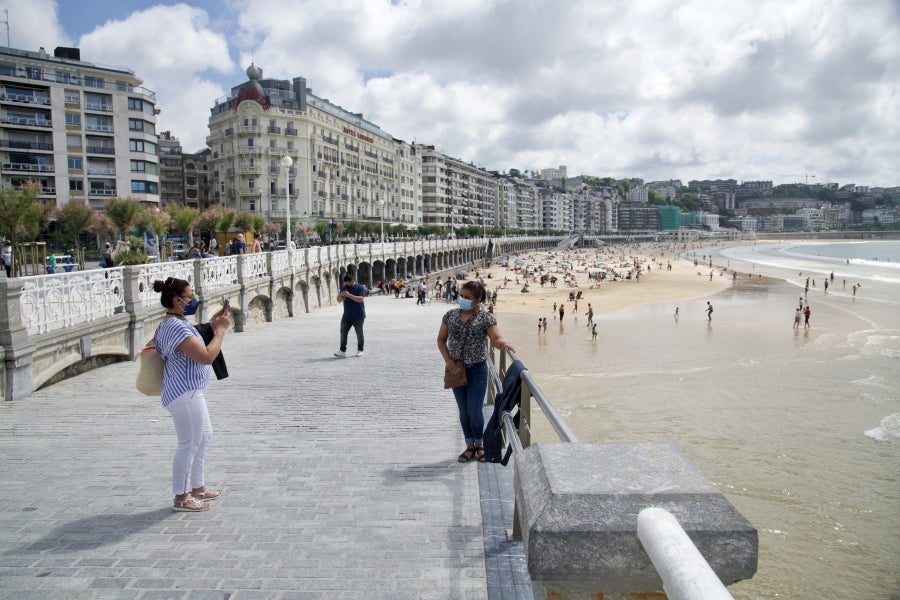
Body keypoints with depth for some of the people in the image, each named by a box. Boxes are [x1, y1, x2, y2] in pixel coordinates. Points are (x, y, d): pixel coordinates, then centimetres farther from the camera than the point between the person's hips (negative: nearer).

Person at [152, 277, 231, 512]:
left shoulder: (176, 323, 11)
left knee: (203, 436, 20)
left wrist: (213, 325, 9)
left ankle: (198, 487, 32)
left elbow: (197, 344, 20)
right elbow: (207, 356, -26)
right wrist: (221, 330, -15)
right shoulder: (177, 327, -22)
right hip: (184, 394, -11)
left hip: (191, 392, 11)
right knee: (189, 444, -1)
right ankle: (181, 498, 11)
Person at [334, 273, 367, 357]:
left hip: (358, 316, -5)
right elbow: (339, 300, 12)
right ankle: (342, 351, -3)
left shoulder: (360, 288, -8)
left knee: (359, 333, 4)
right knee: (343, 332, -3)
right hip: (347, 316, 5)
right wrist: (341, 295, -11)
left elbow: (361, 299, -22)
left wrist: (349, 295, -26)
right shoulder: (344, 288, 9)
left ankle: (360, 350, 18)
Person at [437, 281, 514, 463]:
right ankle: (470, 446, 27)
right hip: (456, 370, 3)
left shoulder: (486, 317, -9)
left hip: (477, 369, -3)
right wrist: (447, 360, -5)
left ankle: (479, 445, 23)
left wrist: (503, 343, -41)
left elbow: (496, 339, -17)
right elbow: (441, 340, 8)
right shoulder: (451, 315, 0)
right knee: (463, 410, 12)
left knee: (475, 410, -1)